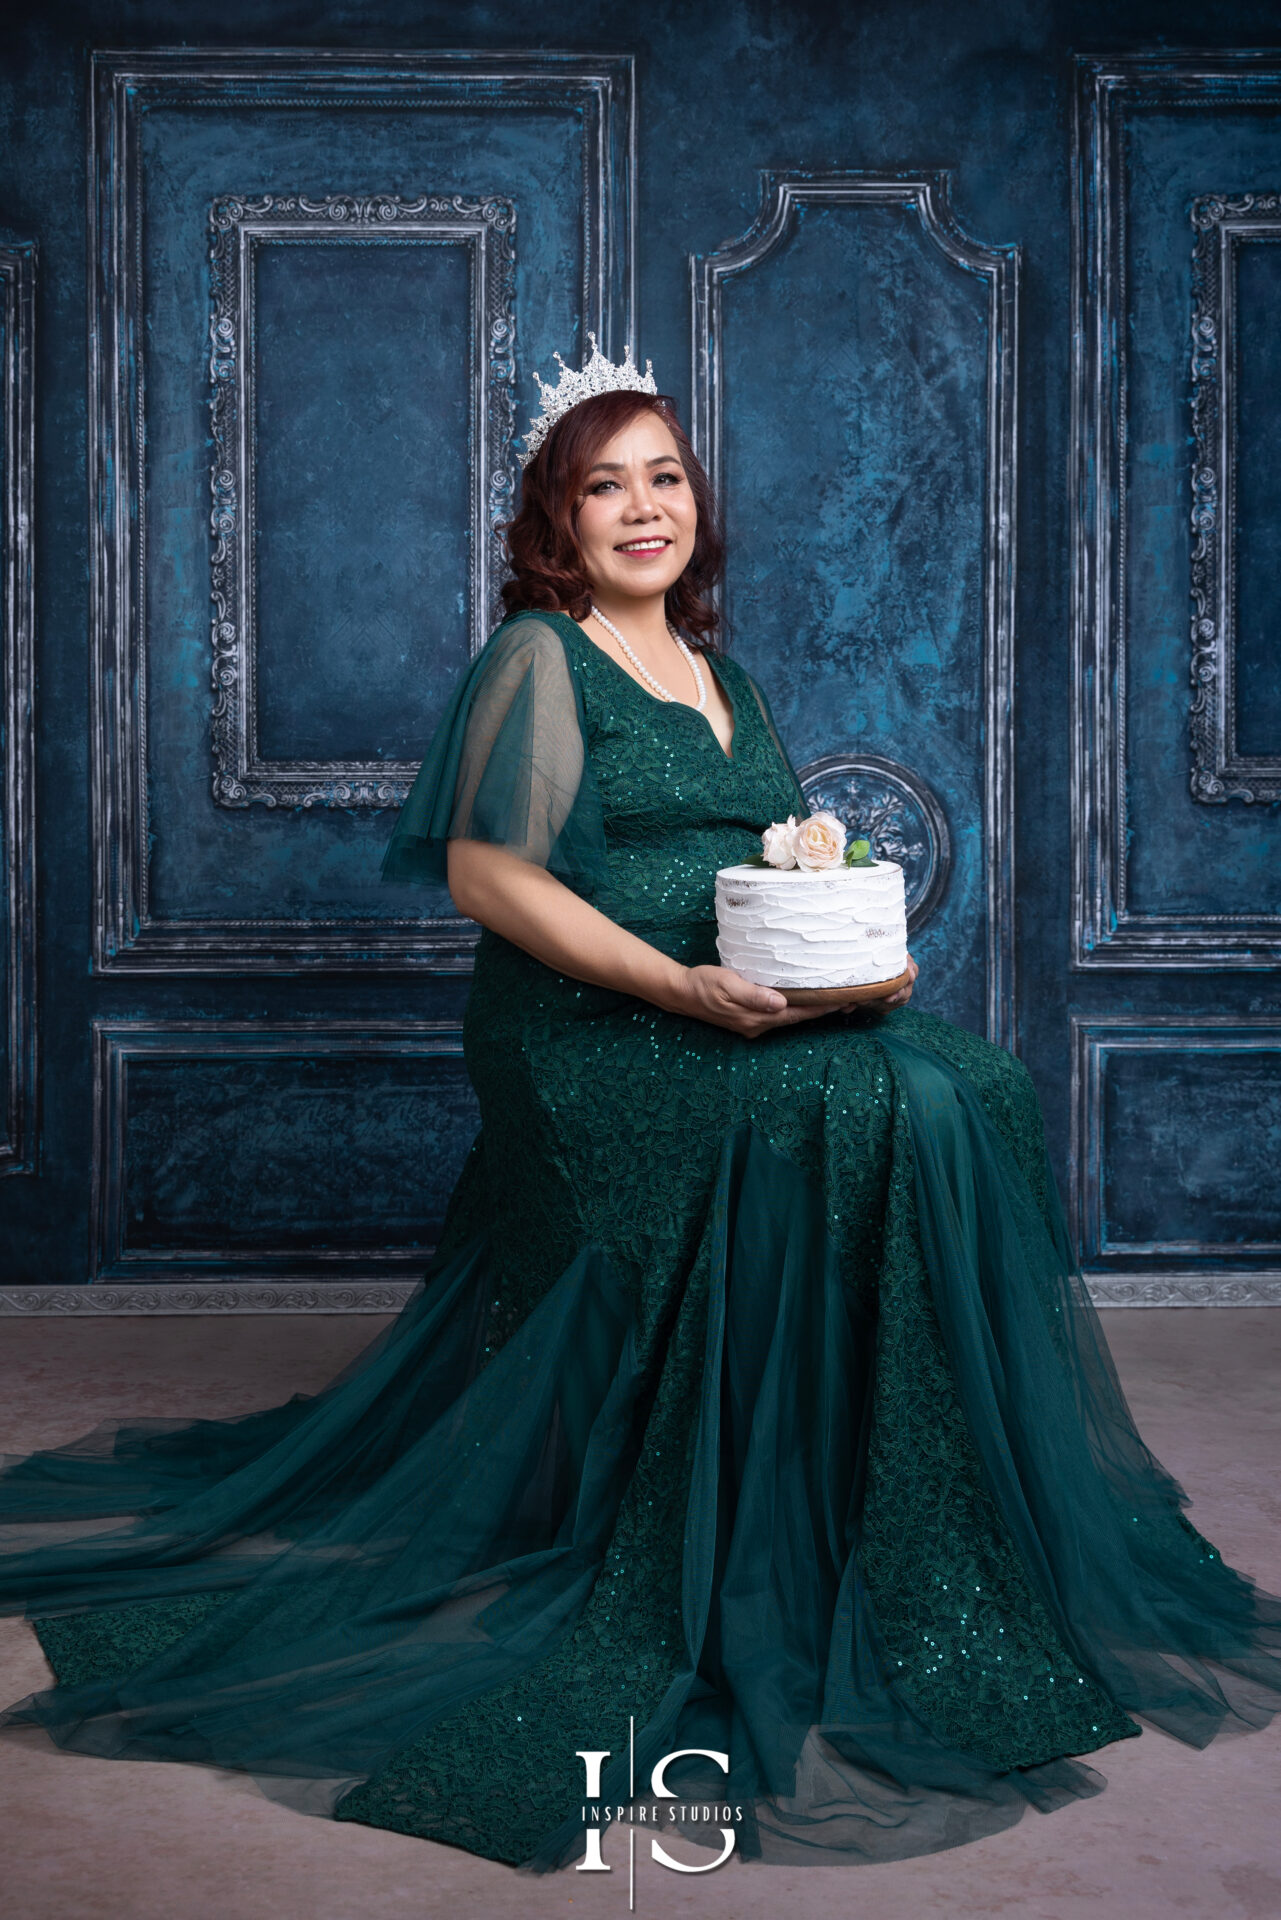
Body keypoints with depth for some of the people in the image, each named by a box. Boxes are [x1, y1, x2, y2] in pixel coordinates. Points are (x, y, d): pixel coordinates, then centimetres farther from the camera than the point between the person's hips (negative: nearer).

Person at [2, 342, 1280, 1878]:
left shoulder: (719, 673, 22)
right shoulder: (538, 659, -1)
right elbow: (487, 873, -10)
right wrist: (679, 986, -18)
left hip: (746, 1022, 7)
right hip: (586, 1040, -7)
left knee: (967, 1089, -16)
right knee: (855, 1114, -28)